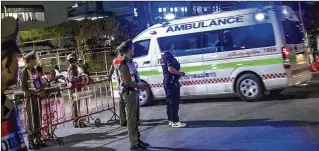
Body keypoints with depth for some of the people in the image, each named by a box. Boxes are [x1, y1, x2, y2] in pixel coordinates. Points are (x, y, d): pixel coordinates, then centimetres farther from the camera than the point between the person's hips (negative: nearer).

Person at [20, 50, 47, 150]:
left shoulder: (35, 70, 10)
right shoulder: (25, 72, -12)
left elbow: (40, 83, 19)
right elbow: (23, 88, -15)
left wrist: (42, 91, 1)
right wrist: (36, 93, -18)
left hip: (38, 98, 7)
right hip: (30, 98, -7)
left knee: (38, 119, 11)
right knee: (31, 120, -4)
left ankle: (38, 140, 20)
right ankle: (31, 142, 3)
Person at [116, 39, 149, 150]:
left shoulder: (129, 62, 13)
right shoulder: (123, 64, -16)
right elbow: (127, 82, -20)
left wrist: (139, 84, 5)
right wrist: (139, 86, -9)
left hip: (133, 92, 10)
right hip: (128, 93, -10)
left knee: (135, 118, 16)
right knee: (131, 119, -5)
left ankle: (137, 140, 26)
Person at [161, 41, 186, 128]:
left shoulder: (164, 57, 16)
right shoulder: (169, 56, -15)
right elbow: (170, 69, -28)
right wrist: (180, 73, -16)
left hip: (167, 81, 10)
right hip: (172, 81, -10)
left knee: (170, 101, 13)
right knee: (174, 102, -7)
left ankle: (170, 120, 19)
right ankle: (175, 121, -5)